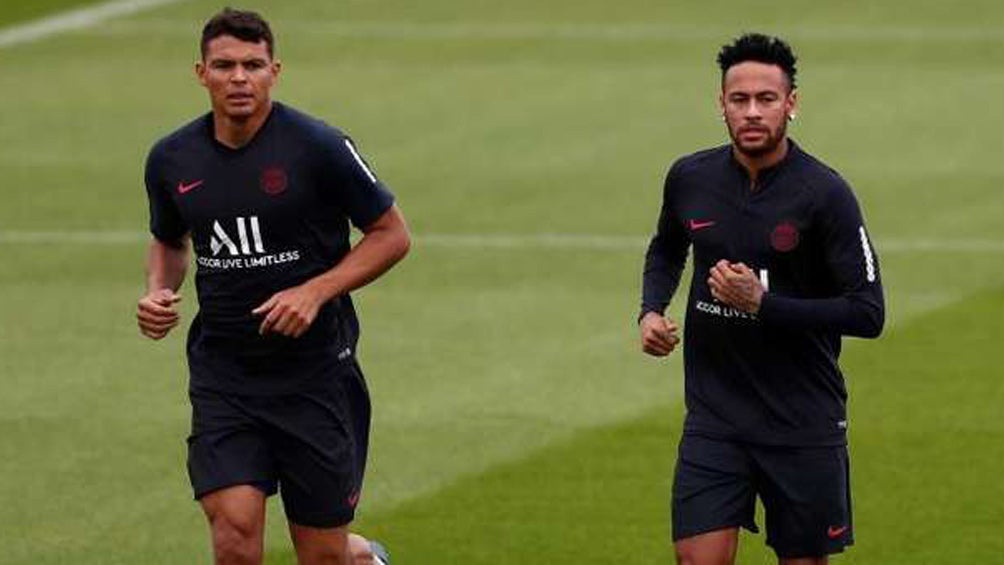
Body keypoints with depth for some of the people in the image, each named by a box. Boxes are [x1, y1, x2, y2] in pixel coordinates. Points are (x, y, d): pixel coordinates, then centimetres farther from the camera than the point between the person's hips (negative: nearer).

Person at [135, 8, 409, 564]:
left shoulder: (319, 147, -11)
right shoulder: (171, 159, 1)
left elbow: (392, 234, -2)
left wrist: (316, 292, -15)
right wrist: (158, 292, 0)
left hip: (314, 369, -2)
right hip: (222, 374, 2)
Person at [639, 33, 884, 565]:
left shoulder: (824, 193, -13)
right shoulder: (690, 178, 0)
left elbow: (868, 312, -15)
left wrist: (762, 303, -22)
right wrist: (651, 311, 4)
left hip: (804, 422, -3)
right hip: (714, 417, 3)